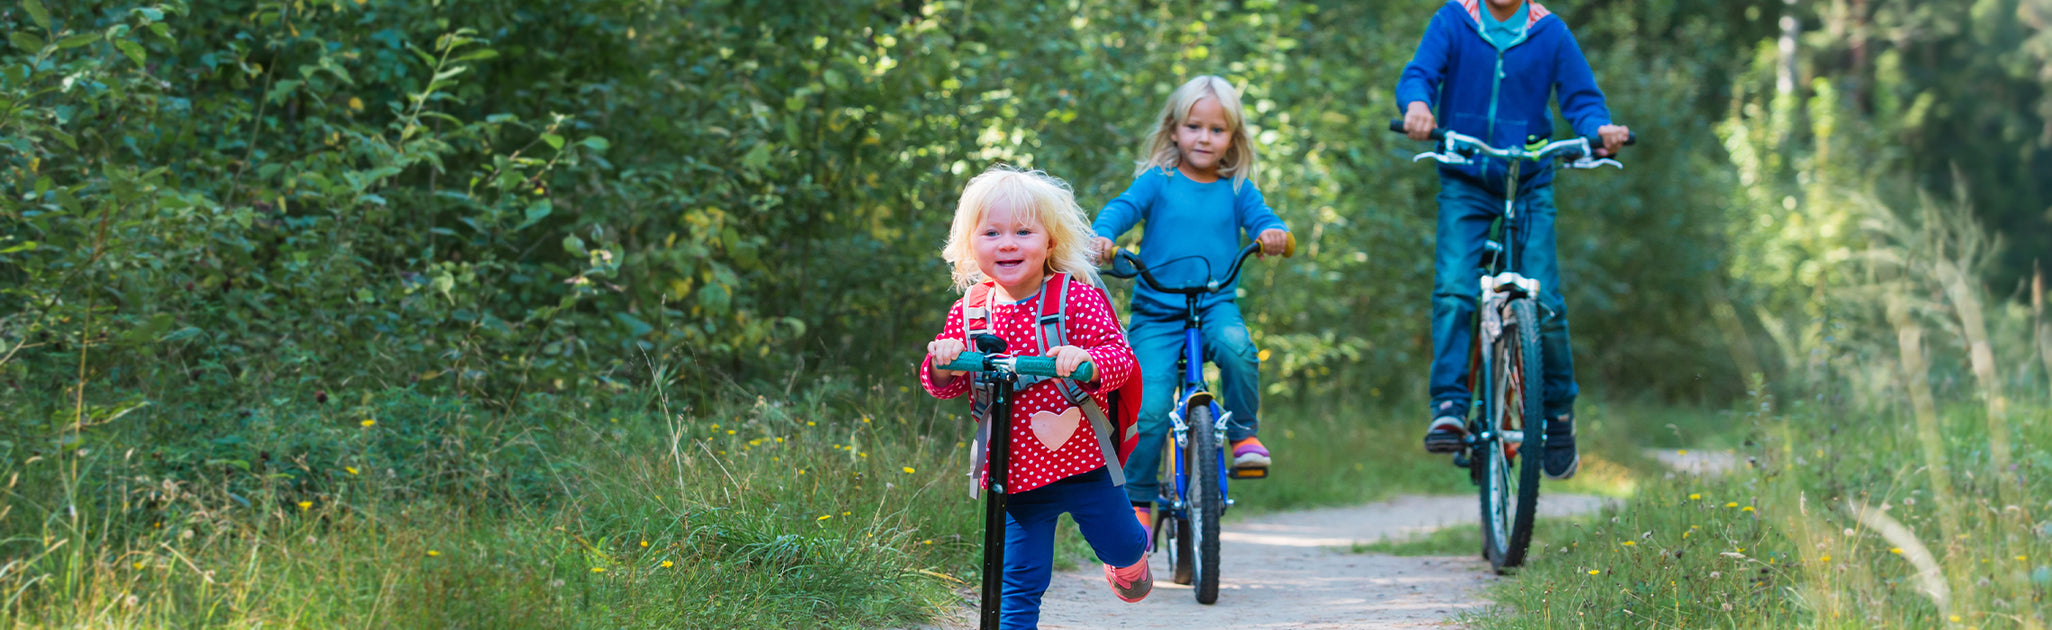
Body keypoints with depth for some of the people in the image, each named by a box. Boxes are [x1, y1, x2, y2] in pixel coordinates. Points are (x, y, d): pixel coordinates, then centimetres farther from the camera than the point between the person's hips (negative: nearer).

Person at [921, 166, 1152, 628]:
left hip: (1083, 463, -1)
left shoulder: (1077, 298, -10)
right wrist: (942, 363, -19)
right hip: (1015, 475, 1)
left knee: (1120, 547, 18)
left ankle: (1131, 557, 54)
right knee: (1019, 583, 0)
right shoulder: (969, 312, 0)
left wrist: (1087, 361, -37)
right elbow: (942, 386, 4)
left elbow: (1120, 357, -16)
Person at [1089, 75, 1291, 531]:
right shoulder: (1158, 182, 4)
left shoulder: (1237, 189, 10)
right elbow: (1124, 207, -9)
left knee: (1237, 347, -34)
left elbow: (1259, 216, -3)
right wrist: (1102, 235, -31)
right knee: (1149, 410, -13)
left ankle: (1244, 433, -12)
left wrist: (1273, 232, -28)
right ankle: (1137, 501, 3)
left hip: (1216, 306, 1)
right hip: (1156, 313, -1)